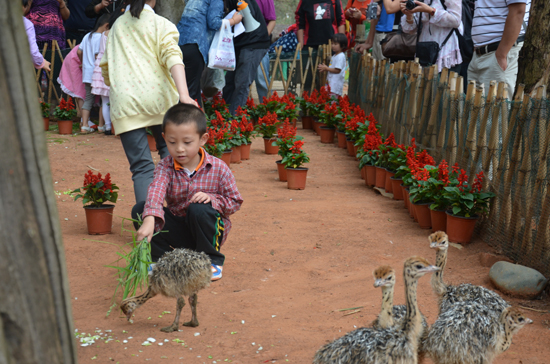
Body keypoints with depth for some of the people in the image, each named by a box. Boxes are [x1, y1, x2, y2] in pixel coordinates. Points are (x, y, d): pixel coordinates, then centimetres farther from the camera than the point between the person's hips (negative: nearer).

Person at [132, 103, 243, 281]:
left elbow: (235, 202, -5)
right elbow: (156, 192, -32)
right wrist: (149, 220, -52)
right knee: (139, 210, -18)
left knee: (198, 209, -36)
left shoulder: (218, 168, -13)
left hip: (206, 228, -2)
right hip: (178, 227, 2)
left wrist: (211, 198, -26)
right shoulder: (165, 167, -11)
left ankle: (212, 260, -11)